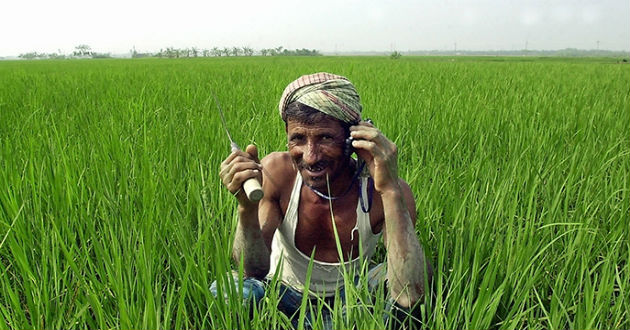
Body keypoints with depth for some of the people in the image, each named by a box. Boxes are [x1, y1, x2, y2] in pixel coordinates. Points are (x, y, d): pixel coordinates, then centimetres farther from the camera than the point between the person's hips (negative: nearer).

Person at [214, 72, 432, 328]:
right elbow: (256, 271, -21)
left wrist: (391, 191, -44)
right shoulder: (275, 171, -22)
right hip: (281, 292, 0)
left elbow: (409, 297, -37)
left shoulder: (384, 192, -26)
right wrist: (247, 208, -41)